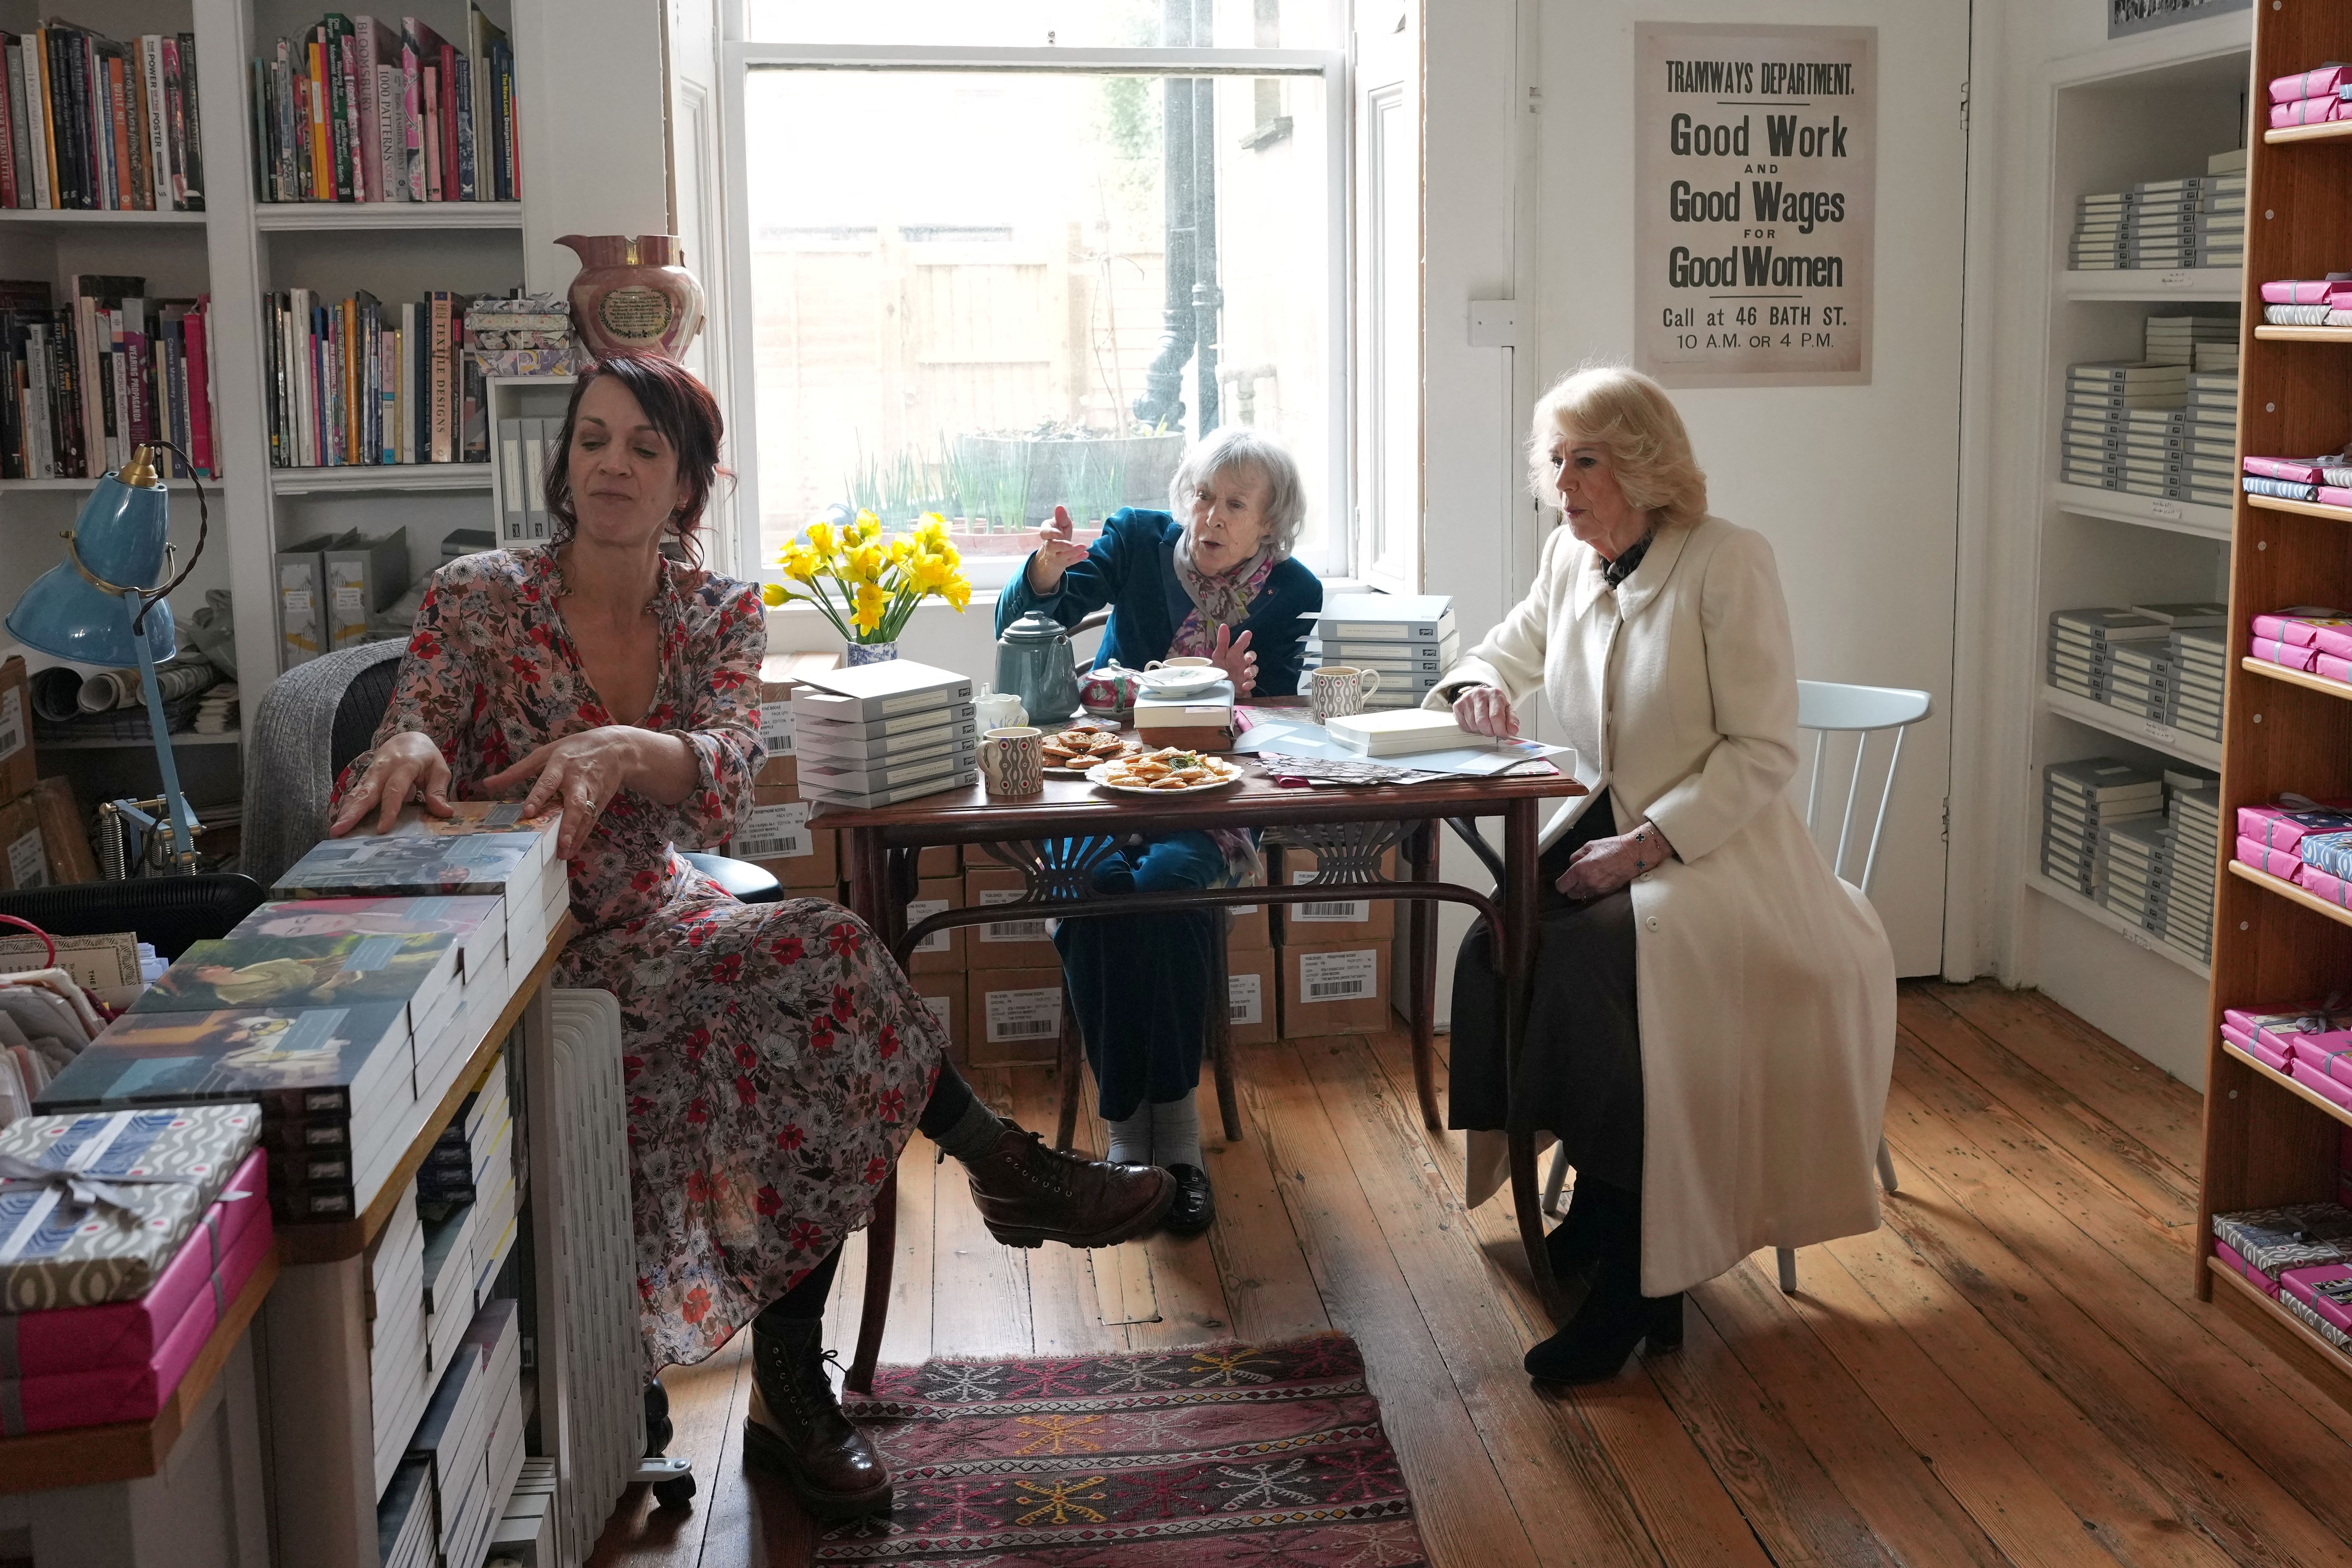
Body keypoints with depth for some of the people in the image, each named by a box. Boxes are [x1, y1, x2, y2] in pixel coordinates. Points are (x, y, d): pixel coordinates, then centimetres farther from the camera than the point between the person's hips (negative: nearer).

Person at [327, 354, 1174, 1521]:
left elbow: (724, 780, -17)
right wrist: (408, 749, -39)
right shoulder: (476, 601, -4)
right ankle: (1000, 1164, -5)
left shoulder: (721, 616, 2)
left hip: (656, 920, 4)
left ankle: (793, 1392, -14)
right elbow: (408, 742, -13)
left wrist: (625, 749, -40)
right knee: (823, 959, -28)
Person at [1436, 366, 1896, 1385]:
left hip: (1715, 845, -6)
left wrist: (1647, 844, -22)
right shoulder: (1570, 560, 8)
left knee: (1586, 958, -32)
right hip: (1604, 824, 6)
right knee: (1495, 949, -22)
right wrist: (1478, 687, 1)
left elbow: (1765, 751, -14)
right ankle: (1595, 1215, -6)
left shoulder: (1728, 562, -12)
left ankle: (1634, 1278, -20)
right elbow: (1511, 648, 27)